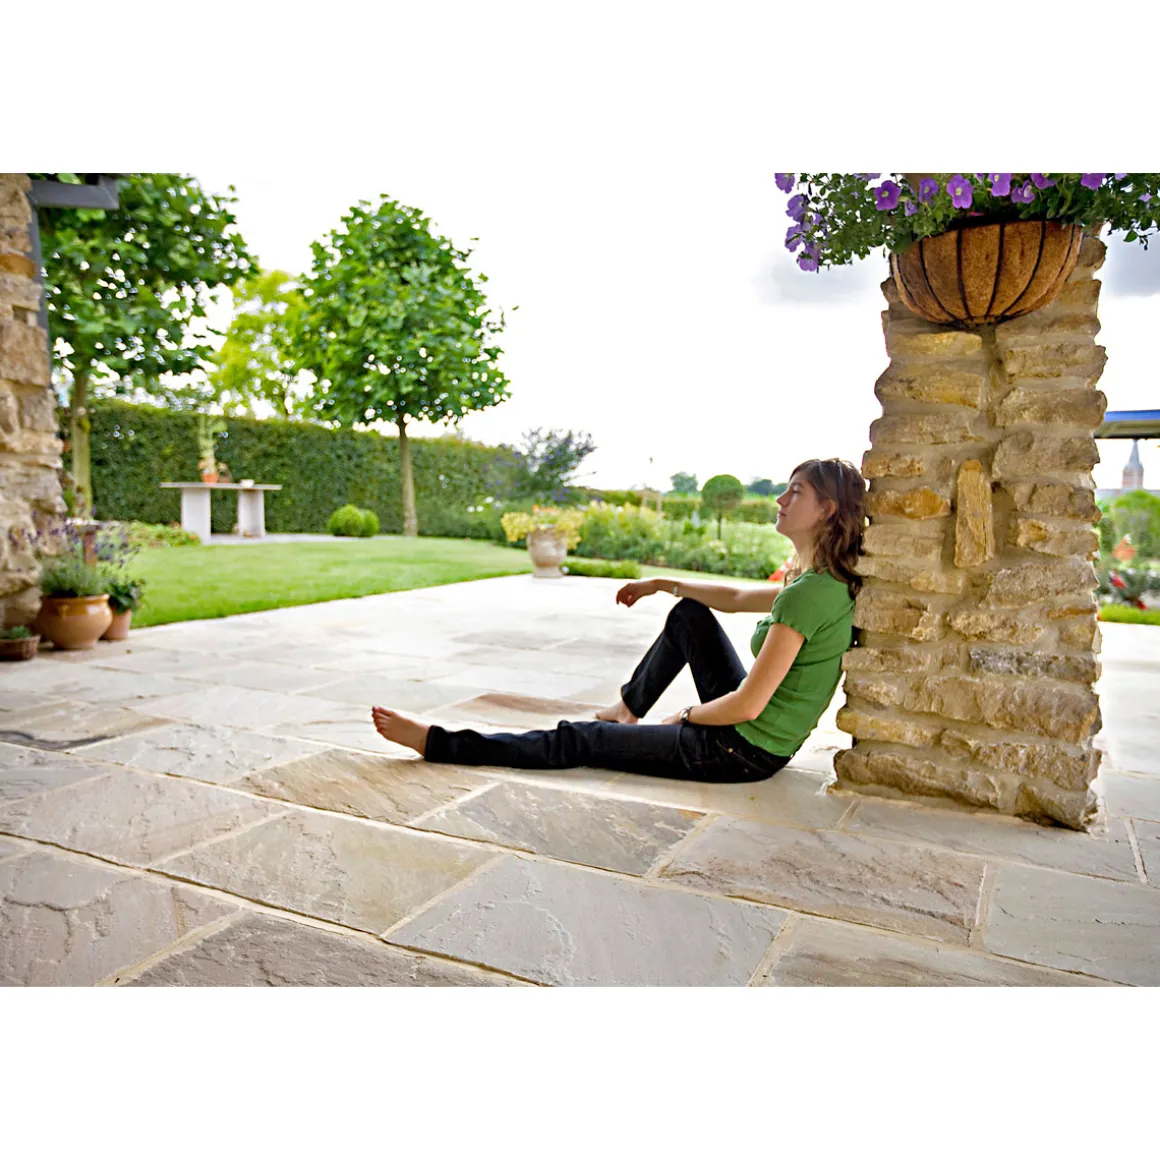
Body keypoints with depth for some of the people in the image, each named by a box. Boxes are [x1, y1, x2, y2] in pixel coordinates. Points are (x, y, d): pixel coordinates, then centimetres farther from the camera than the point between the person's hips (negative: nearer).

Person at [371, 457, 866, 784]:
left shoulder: (810, 594, -26)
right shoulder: (827, 582, 5)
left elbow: (747, 705, -27)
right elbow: (737, 598, 20)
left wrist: (686, 716, -8)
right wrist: (661, 584, 21)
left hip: (745, 751, -9)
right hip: (753, 728, 9)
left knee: (579, 741, -5)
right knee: (688, 613, 20)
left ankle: (435, 742, 5)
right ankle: (629, 708, 38)